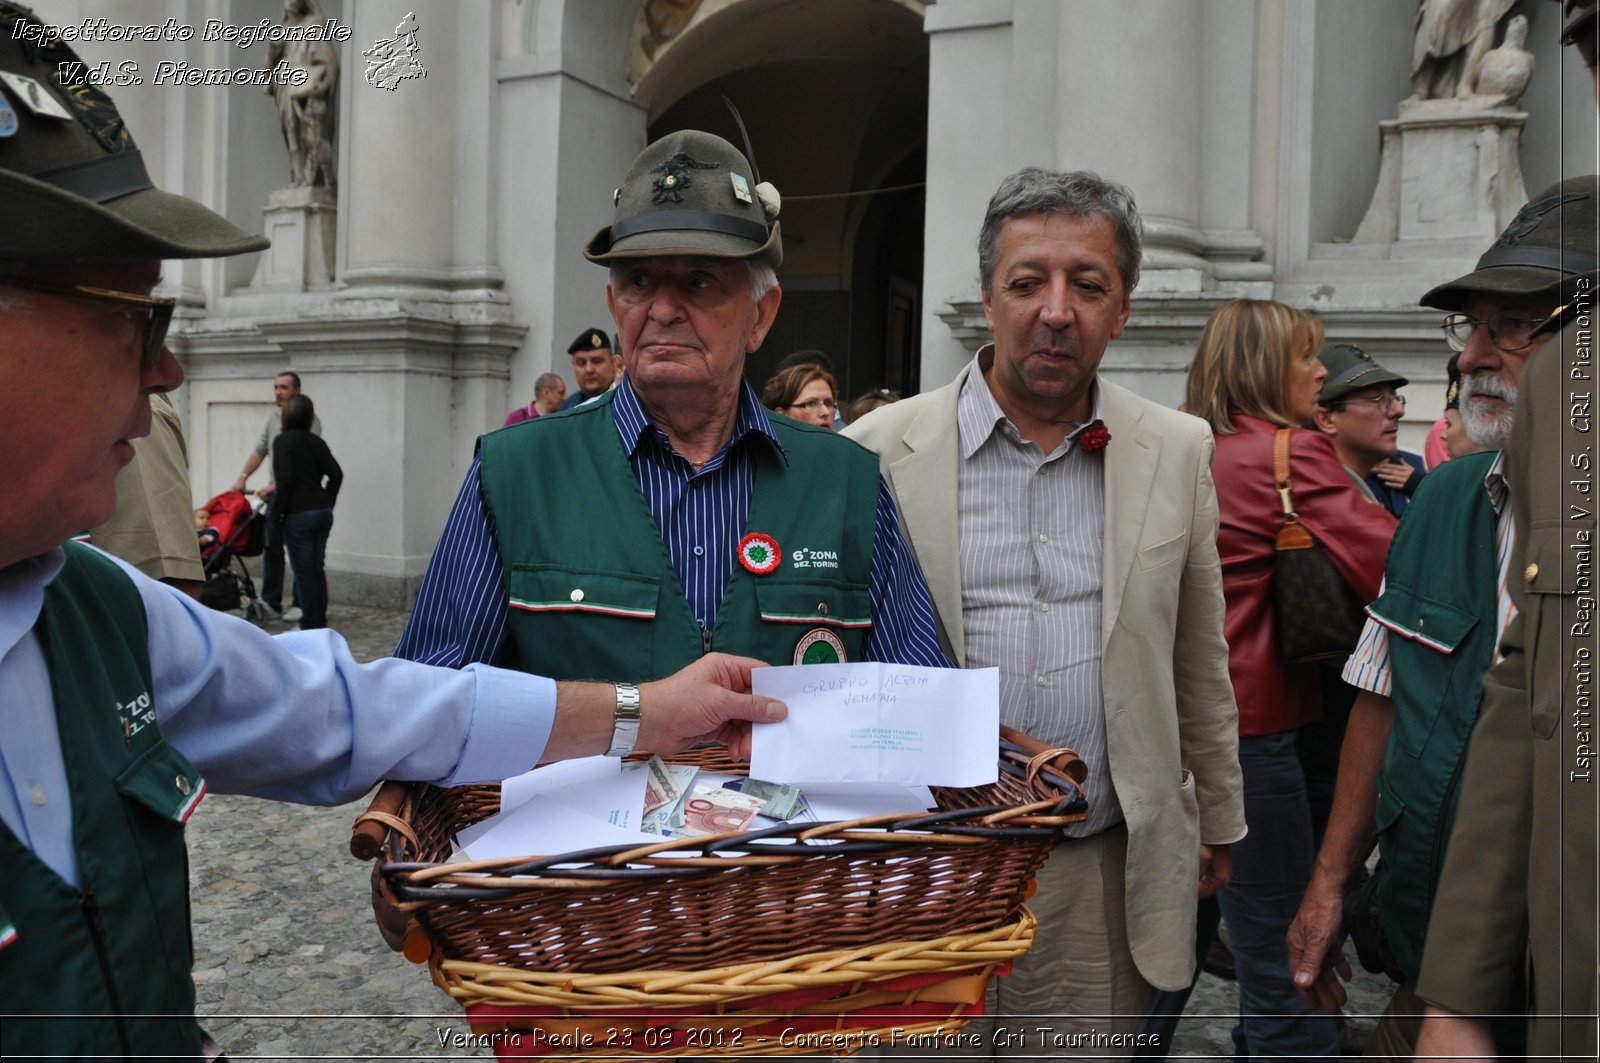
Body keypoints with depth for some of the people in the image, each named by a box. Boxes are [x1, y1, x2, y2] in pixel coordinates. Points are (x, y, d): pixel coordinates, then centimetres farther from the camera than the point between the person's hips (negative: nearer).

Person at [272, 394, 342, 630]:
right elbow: (336, 474, 7)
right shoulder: (317, 441, 10)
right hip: (323, 512, 7)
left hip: (299, 514, -7)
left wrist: (279, 510, -6)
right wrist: (327, 502, 15)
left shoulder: (283, 440, -8)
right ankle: (321, 622, 20)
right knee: (317, 569, 14)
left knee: (304, 572, 0)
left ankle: (310, 625, 4)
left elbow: (285, 479, -17)